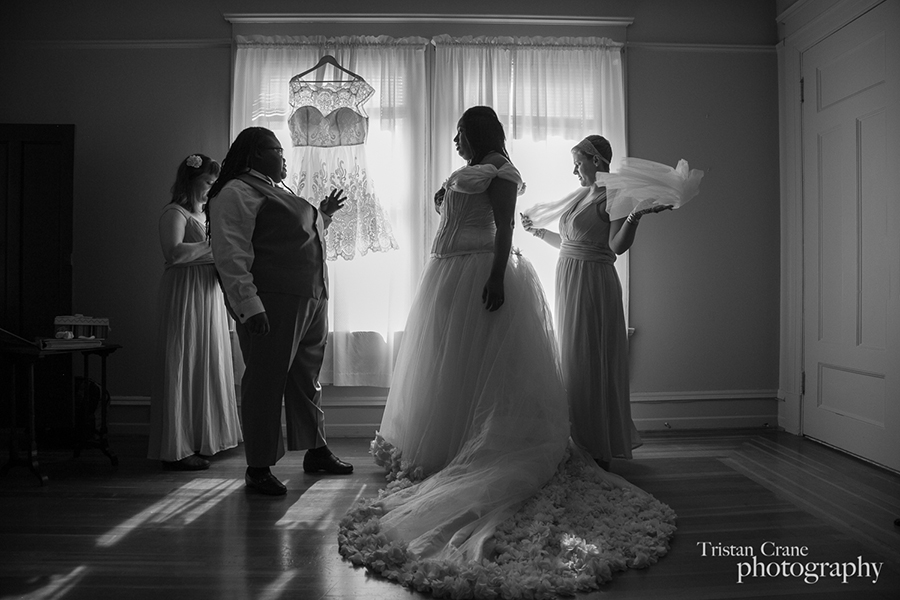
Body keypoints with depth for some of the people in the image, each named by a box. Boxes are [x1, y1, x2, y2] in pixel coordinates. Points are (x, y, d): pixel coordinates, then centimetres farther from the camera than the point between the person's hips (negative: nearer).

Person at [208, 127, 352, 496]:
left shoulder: (278, 192, 25)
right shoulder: (234, 194, -5)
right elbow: (231, 257, -16)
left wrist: (323, 216, 26)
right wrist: (249, 306, -24)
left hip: (312, 299, 9)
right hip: (272, 302, -9)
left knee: (307, 379, 15)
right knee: (266, 381, -4)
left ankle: (316, 451, 27)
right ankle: (259, 468, 6)